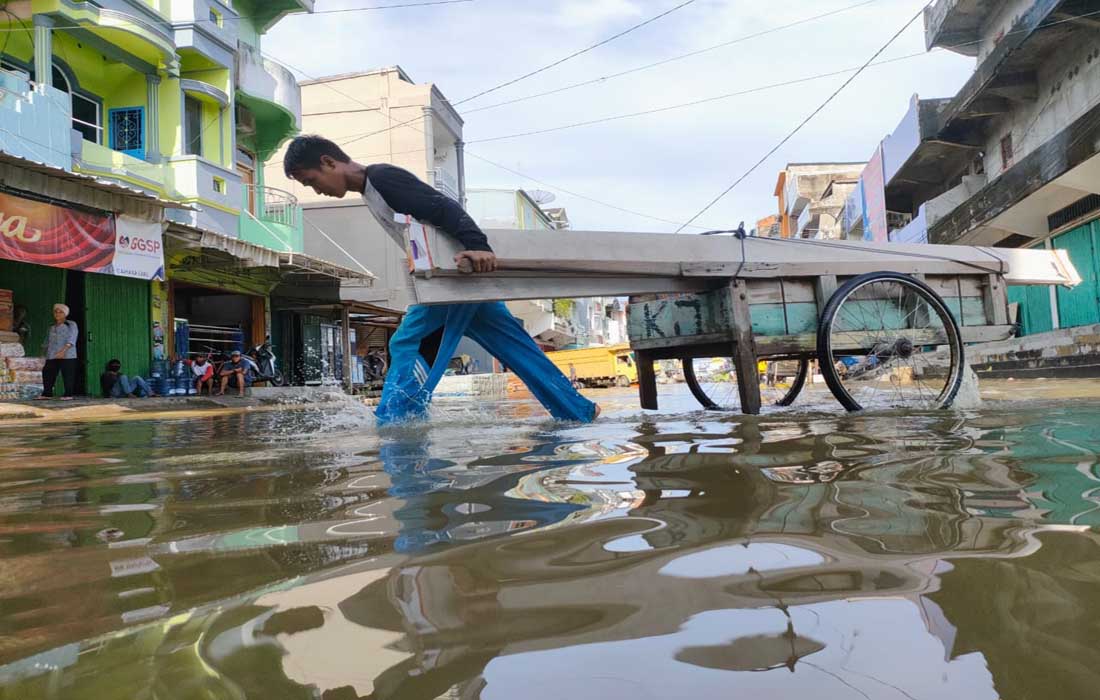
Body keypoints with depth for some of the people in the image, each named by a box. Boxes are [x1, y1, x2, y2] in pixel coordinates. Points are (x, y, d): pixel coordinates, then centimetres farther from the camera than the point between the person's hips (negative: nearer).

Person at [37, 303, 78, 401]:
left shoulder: (71, 325, 0)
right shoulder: (52, 327, 19)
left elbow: (71, 340, -13)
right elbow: (48, 341, 26)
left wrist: (63, 350, -25)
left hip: (67, 355, -6)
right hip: (52, 356, 6)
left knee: (67, 374, -8)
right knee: (48, 373, 3)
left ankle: (68, 394, -4)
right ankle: (47, 393, 11)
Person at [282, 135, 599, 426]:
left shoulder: (382, 176, -10)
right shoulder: (371, 192, 20)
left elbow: (444, 208, -21)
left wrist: (478, 247, -34)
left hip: (462, 270, -10)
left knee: (408, 345, -11)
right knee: (515, 348, 10)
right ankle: (580, 412, 15)